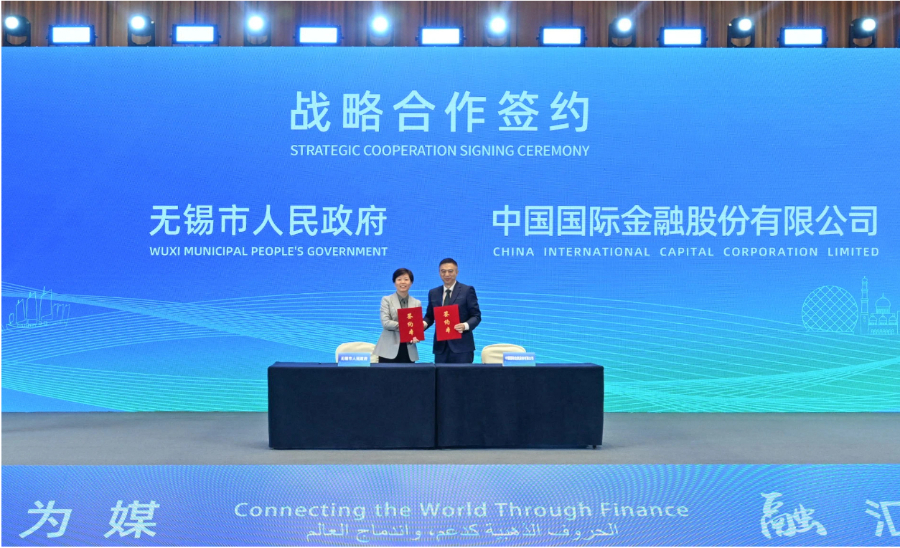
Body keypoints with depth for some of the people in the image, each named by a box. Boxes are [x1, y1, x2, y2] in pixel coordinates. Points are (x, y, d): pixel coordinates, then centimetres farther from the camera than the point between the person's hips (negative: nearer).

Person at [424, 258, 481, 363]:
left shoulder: (467, 290, 1)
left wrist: (465, 325, -20)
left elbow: (476, 316, -1)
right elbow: (430, 316, 18)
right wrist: (424, 323, -4)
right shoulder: (433, 293, 13)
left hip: (461, 345, -4)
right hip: (441, 346, 4)